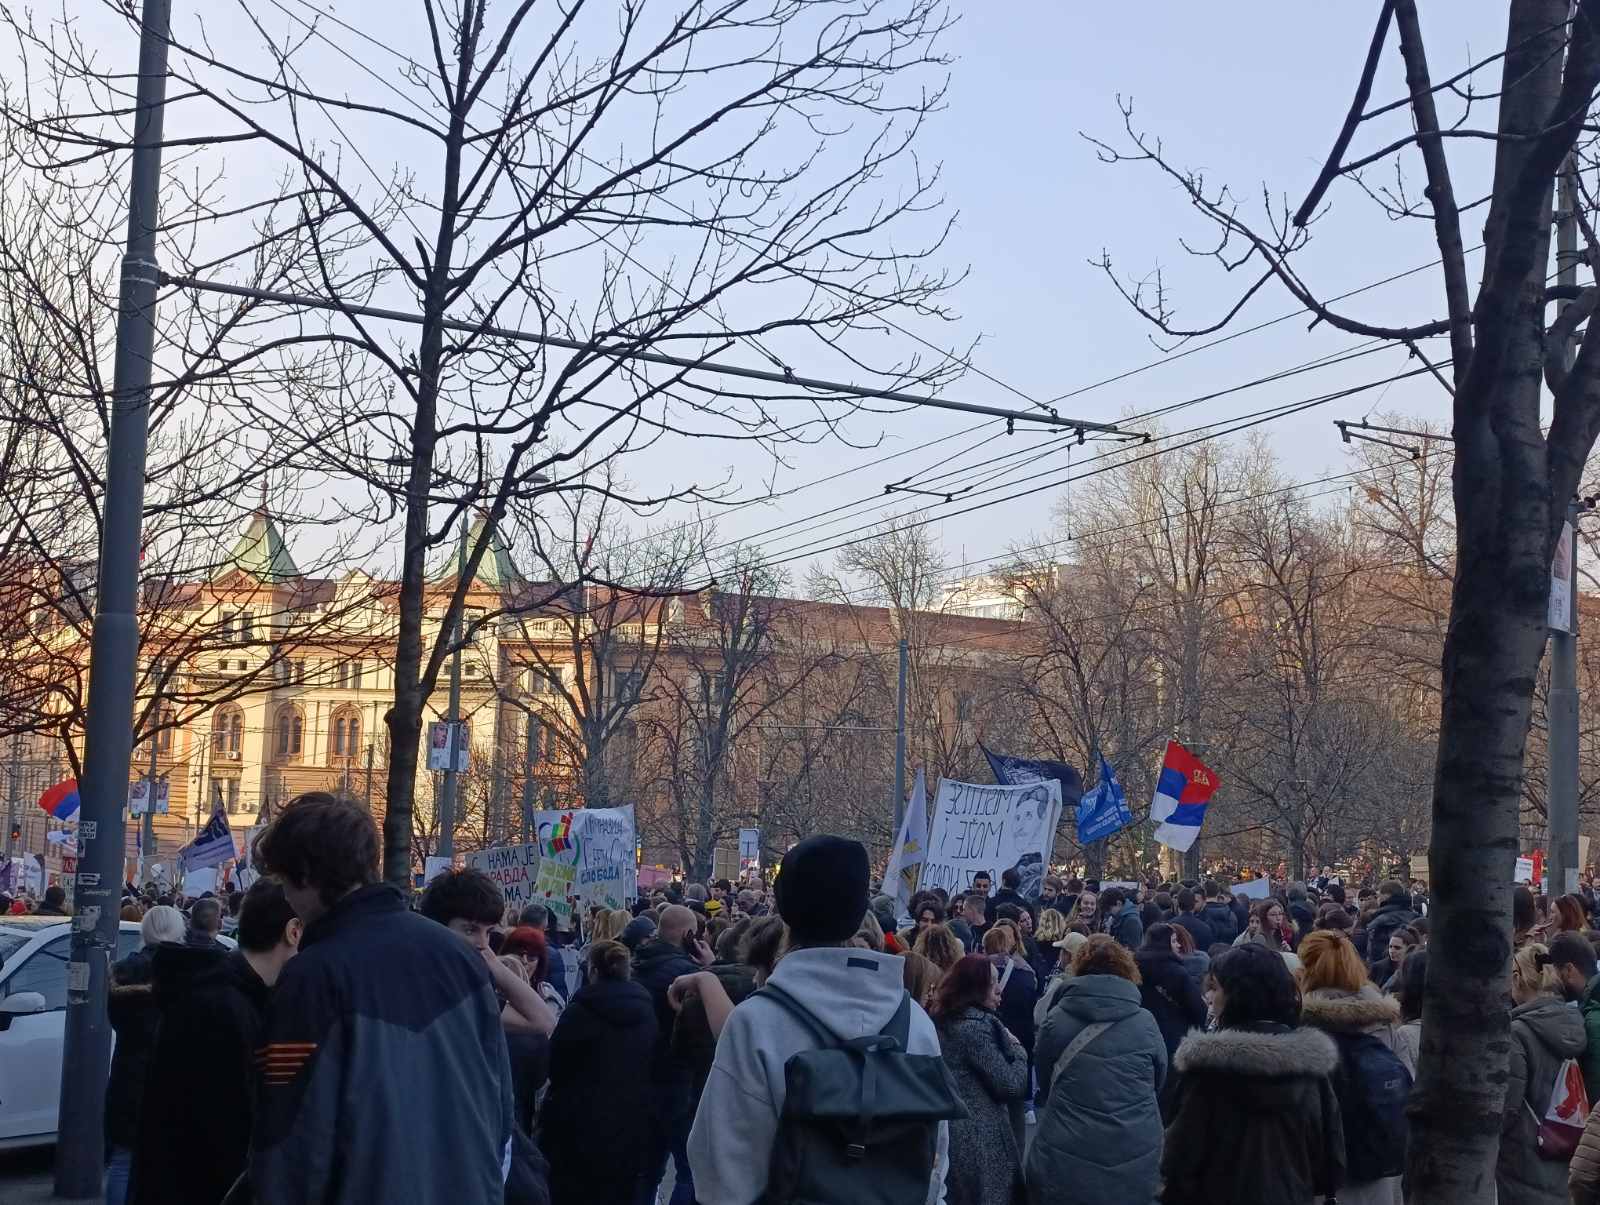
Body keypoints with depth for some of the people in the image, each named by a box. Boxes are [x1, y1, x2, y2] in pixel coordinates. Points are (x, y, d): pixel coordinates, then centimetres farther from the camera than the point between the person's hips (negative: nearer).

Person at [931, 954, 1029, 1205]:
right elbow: (1011, 1086, -16)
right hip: (979, 1142, -9)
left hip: (951, 1133, 9)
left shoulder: (945, 1020, 8)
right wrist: (1017, 1049, -2)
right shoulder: (976, 1025, -19)